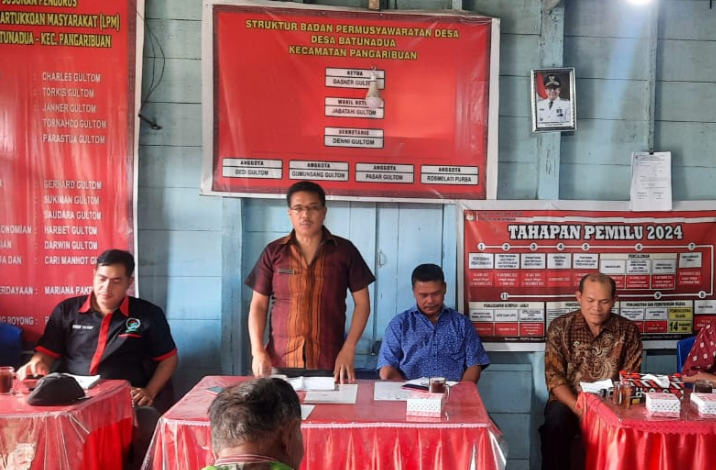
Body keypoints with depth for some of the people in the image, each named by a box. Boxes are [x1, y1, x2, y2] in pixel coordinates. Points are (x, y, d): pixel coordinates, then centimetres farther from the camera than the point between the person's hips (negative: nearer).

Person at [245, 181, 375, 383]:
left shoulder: (344, 250, 1)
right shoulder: (273, 252, 4)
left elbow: (362, 303, 3)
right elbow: (258, 305, 6)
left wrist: (348, 350, -7)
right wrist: (258, 351, -6)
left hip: (329, 363, -1)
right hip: (280, 362, 1)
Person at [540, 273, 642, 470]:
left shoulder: (628, 330, 1)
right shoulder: (560, 327, -2)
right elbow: (554, 378, -6)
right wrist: (579, 410, -21)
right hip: (569, 402, -1)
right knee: (555, 423, -32)